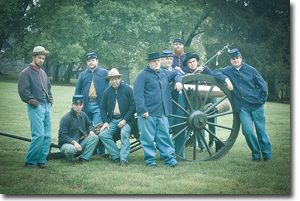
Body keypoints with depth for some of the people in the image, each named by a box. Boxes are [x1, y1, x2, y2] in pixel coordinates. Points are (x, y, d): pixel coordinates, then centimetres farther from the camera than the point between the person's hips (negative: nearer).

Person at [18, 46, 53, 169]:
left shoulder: (43, 73, 18)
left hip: (46, 107, 8)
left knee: (47, 136, 4)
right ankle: (29, 161, -2)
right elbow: (23, 91, -11)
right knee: (39, 135, -14)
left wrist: (50, 99, 16)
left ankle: (41, 161, 12)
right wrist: (34, 103, -13)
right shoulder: (26, 73, -5)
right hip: (35, 108, -8)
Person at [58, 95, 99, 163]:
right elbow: (62, 135, -18)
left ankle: (84, 158, -17)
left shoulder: (83, 115, 8)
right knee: (71, 149, -41)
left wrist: (91, 130, 4)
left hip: (80, 142, 6)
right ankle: (69, 159, -3)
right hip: (66, 143, -6)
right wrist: (74, 142, -28)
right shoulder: (65, 118, -14)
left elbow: (89, 124, 28)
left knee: (95, 137, -15)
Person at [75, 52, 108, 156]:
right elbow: (77, 91, 18)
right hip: (85, 105, 4)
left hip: (98, 105, -4)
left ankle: (101, 150, -5)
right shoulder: (83, 75, 17)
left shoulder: (104, 73, 9)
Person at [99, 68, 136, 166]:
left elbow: (133, 106, -7)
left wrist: (125, 120, -14)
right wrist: (105, 122, -2)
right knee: (103, 134, -17)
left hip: (126, 120, -4)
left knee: (124, 133, -32)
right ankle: (116, 156, -12)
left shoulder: (127, 89, -2)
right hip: (112, 120, 5)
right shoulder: (107, 91, 10)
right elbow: (103, 108, 13)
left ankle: (124, 159, -27)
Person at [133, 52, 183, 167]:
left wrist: (178, 81, 13)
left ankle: (169, 158, 15)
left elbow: (175, 75, 36)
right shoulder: (143, 75, -6)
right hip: (148, 113, -5)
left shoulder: (164, 74, 15)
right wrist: (142, 110, -17)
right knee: (148, 138, 0)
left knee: (164, 136, 9)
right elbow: (137, 94, -11)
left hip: (162, 113, 5)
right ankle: (150, 160, 10)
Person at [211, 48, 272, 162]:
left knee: (261, 131, 2)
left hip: (256, 105, -1)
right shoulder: (228, 71, 8)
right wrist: (226, 79, -13)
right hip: (242, 107, 1)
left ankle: (267, 155, 16)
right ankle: (256, 155, 10)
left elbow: (262, 85, 8)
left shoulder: (250, 70, 4)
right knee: (248, 132, -9)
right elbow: (214, 73, 1)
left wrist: (262, 100, 2)